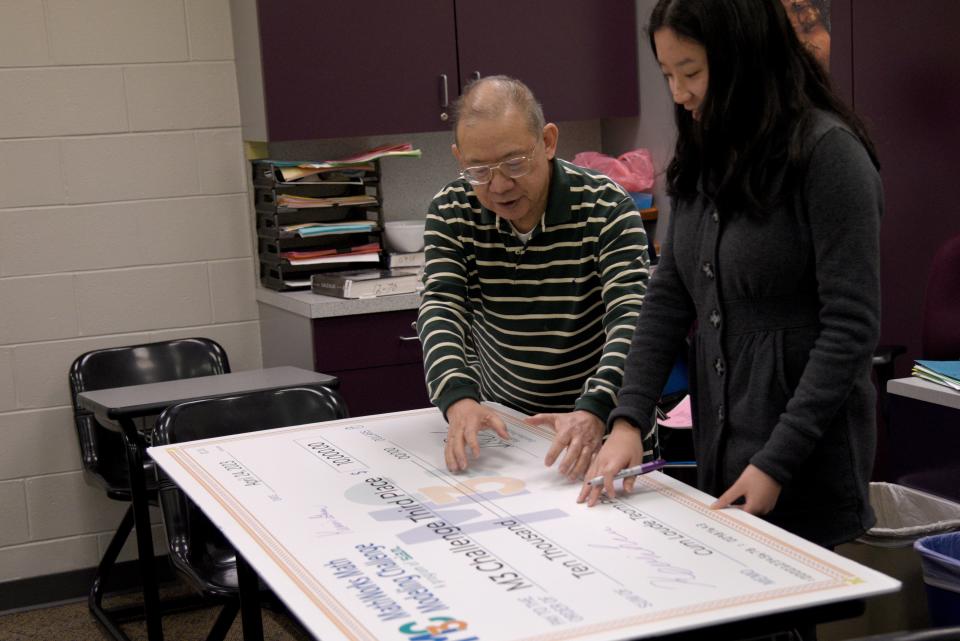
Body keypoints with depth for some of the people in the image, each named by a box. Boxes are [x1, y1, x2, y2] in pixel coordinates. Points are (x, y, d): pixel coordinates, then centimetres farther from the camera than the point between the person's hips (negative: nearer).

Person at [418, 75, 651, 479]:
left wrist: (594, 412, -39)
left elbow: (630, 316, -22)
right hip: (498, 420, 3)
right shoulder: (450, 213, -4)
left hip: (602, 422, -3)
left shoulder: (606, 207, -13)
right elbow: (441, 309, -13)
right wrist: (458, 398, -33)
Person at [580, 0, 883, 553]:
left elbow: (851, 327, -17)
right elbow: (670, 297, 7)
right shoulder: (705, 159, 7)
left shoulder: (827, 153, -15)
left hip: (809, 466, -6)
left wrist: (776, 463, -19)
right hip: (719, 450, 6)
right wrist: (629, 419, -5)